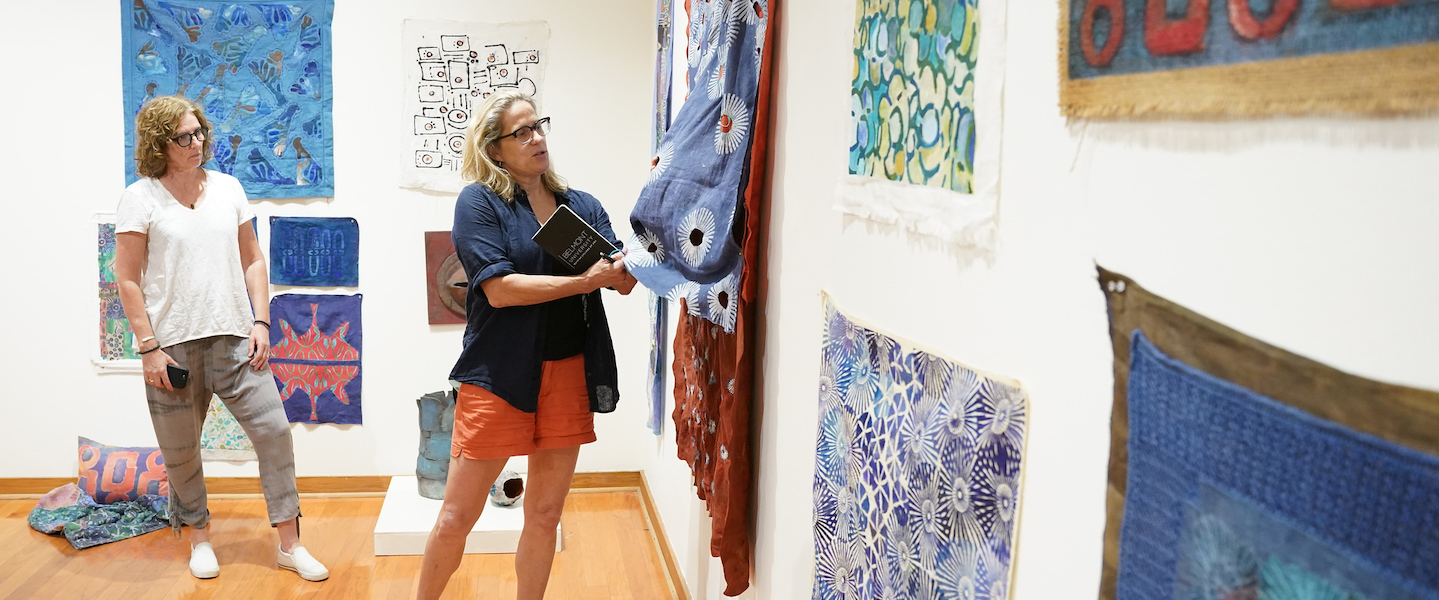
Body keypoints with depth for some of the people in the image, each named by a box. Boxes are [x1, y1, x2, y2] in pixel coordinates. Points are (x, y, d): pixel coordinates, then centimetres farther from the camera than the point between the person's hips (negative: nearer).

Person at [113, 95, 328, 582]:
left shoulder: (227, 188, 8)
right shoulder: (141, 197, -2)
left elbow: (253, 260, 12)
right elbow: (128, 280, -3)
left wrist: (260, 323, 2)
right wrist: (148, 347, -8)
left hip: (233, 338, 3)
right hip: (173, 343, -2)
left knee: (273, 428, -4)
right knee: (180, 450, 7)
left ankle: (289, 543, 6)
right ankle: (200, 538, 28)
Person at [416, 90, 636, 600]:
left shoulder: (582, 206, 9)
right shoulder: (479, 202, -4)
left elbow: (625, 282, 1)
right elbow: (500, 288, -15)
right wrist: (584, 281, -21)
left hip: (569, 374, 4)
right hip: (499, 377, -4)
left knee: (544, 515, 13)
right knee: (457, 519, 4)